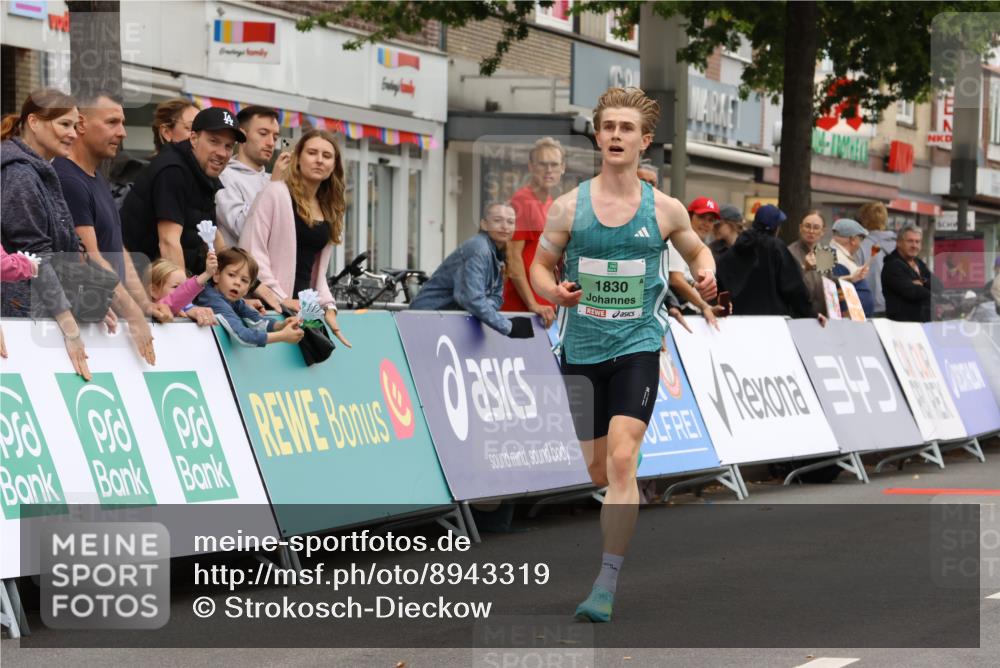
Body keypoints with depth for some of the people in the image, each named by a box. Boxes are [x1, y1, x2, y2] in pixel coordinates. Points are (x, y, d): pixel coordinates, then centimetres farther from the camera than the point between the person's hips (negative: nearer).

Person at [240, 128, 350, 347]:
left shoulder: (330, 210, 18)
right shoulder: (276, 193, -2)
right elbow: (251, 251, -9)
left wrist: (328, 307, 5)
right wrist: (279, 299, -12)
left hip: (304, 307, 6)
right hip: (271, 308, -6)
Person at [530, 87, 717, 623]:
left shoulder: (664, 210, 0)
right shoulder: (568, 207, 0)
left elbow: (696, 249, 19)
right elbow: (540, 265, 9)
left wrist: (705, 273, -3)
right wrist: (554, 292, -13)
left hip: (638, 346, -2)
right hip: (582, 350, 2)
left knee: (621, 459, -18)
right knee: (599, 471, 10)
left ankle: (607, 586, -18)